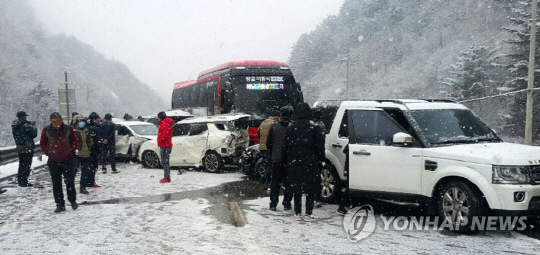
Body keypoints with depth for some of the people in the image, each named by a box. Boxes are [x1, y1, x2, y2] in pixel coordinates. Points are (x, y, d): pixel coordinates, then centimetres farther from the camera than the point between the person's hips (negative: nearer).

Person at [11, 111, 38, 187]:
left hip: (19, 147, 8)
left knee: (21, 164, 19)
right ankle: (24, 182, -3)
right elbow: (33, 135, -13)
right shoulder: (26, 125, -18)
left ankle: (19, 180, 25)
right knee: (27, 165, -2)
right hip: (27, 147, -8)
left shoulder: (14, 125, 7)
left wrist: (31, 125, 11)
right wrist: (34, 128, 5)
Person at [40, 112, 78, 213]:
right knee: (56, 184, 5)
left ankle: (73, 201, 20)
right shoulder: (46, 130, -3)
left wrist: (71, 152, 0)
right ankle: (60, 204, 13)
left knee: (70, 181, 1)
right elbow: (43, 144, 8)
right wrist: (48, 153, -1)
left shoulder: (68, 129, -4)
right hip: (53, 161, 1)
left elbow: (75, 141, 8)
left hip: (67, 160, -1)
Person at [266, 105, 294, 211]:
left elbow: (268, 144, 3)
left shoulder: (274, 127, -2)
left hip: (276, 160, 2)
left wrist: (271, 156, 15)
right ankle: (287, 203, 9)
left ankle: (273, 203, 10)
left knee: (275, 183, 10)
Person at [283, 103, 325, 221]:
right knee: (311, 189, 3)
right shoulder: (314, 127, -5)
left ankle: (297, 213, 12)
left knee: (297, 188, 9)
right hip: (311, 163, -3)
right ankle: (308, 214, 3)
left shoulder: (290, 127, 4)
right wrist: (320, 161, 3)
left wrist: (287, 161, 13)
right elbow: (320, 146, -4)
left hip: (294, 163, 3)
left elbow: (286, 146, 7)